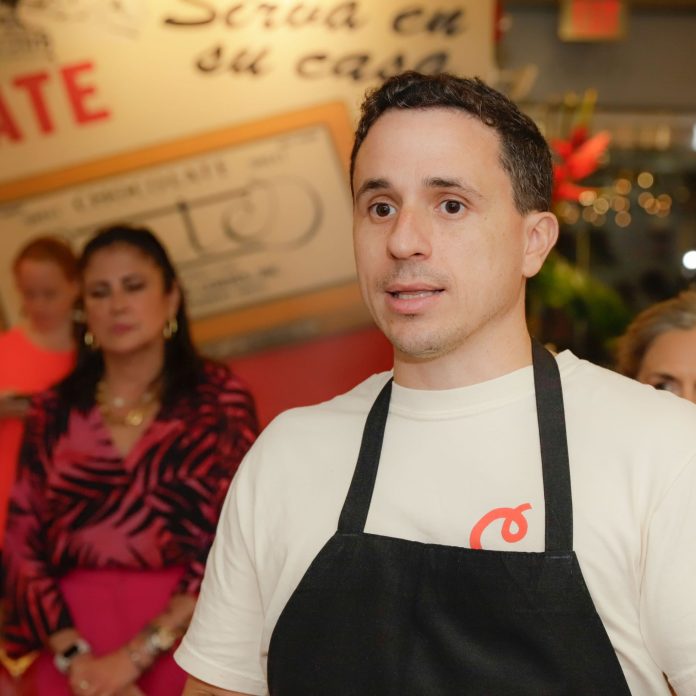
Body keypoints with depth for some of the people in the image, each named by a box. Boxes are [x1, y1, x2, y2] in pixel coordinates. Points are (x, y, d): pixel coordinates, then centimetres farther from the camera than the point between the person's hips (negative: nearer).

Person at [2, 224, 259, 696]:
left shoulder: (218, 398, -2)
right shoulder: (53, 413, 4)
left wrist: (136, 656, -15)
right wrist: (73, 656, -13)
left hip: (188, 640, -1)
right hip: (76, 636, 2)